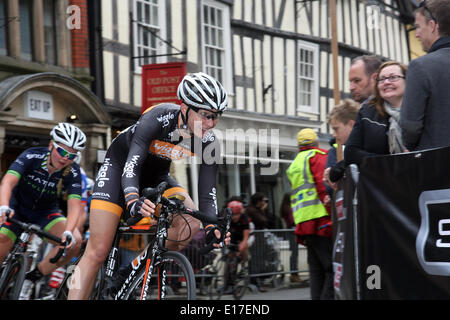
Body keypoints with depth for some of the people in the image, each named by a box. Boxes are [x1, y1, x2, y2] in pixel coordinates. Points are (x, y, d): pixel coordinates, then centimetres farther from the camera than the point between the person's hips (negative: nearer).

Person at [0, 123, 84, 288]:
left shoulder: (73, 172, -21)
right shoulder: (32, 156, -26)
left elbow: (74, 205, -29)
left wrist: (68, 232, -48)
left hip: (46, 212, 2)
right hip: (17, 208, -1)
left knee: (74, 241, -23)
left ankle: (34, 276, -10)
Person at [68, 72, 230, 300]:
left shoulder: (208, 143, -20)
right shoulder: (158, 118, -33)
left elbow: (207, 194, -19)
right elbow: (131, 164, -42)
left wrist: (212, 228, -38)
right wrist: (133, 201, -60)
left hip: (155, 178, 5)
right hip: (120, 165, -5)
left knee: (191, 222, -24)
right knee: (98, 251, -14)